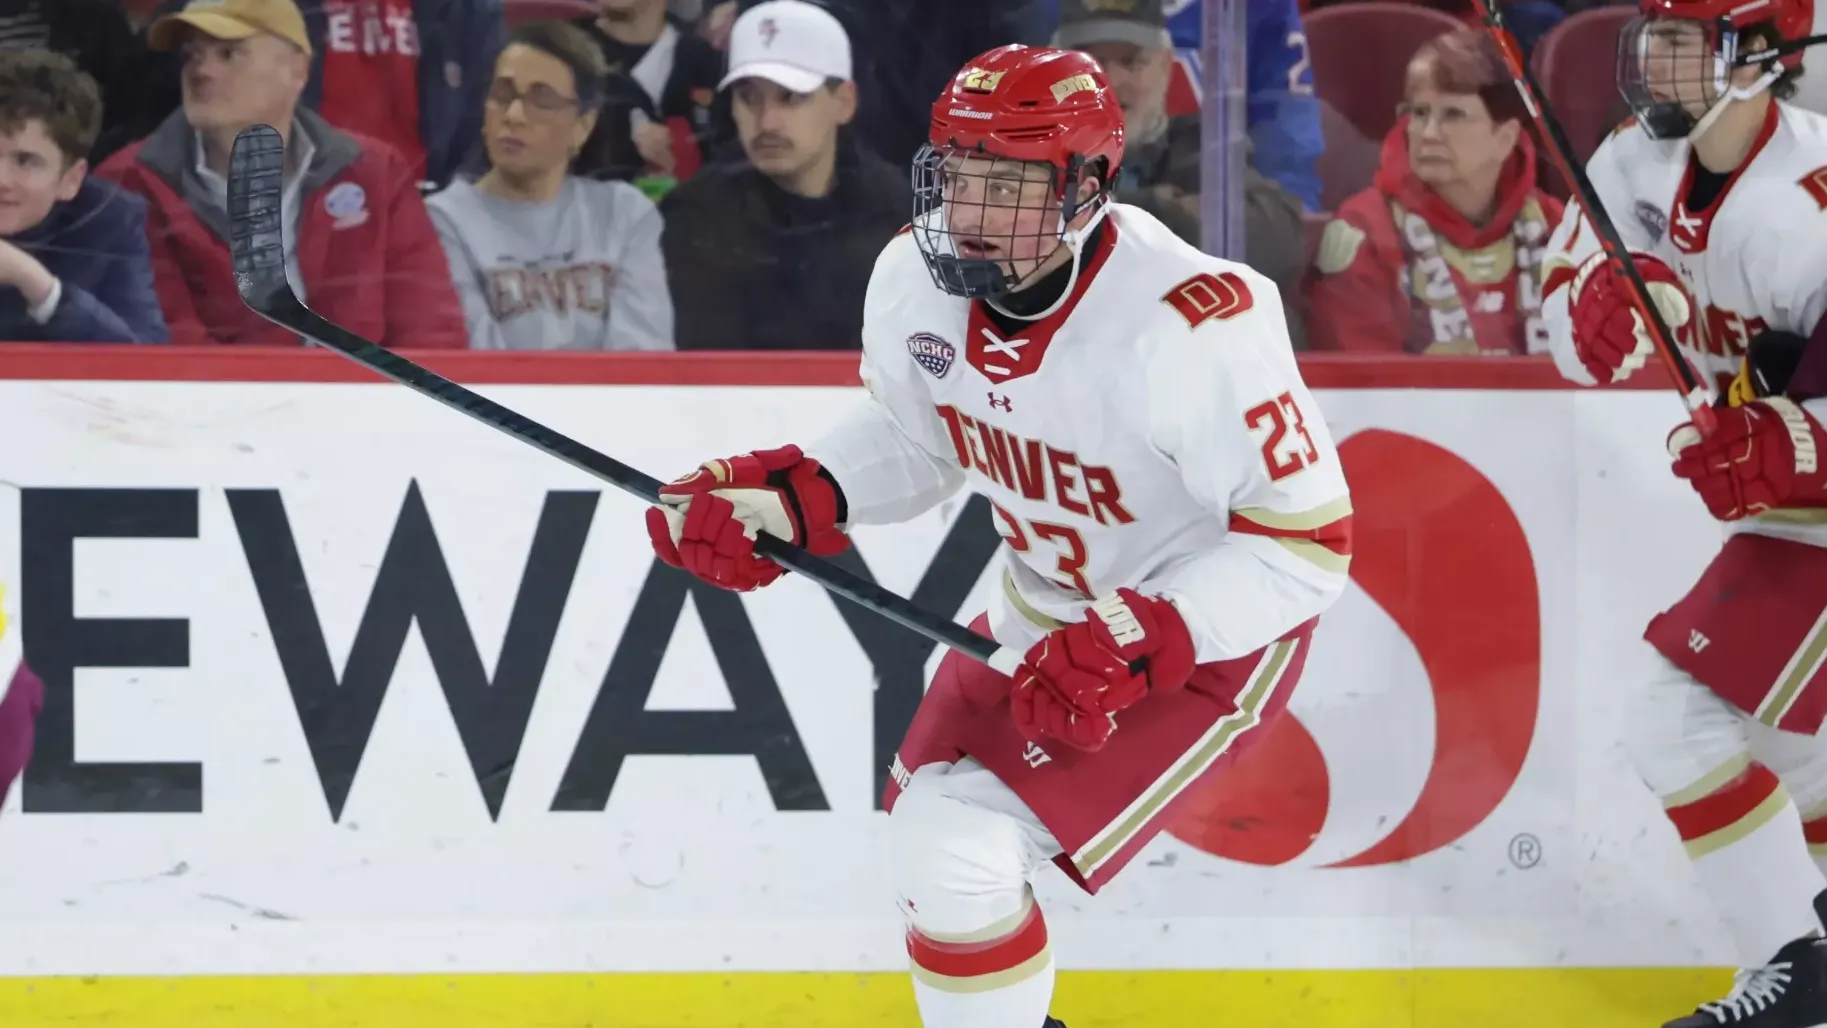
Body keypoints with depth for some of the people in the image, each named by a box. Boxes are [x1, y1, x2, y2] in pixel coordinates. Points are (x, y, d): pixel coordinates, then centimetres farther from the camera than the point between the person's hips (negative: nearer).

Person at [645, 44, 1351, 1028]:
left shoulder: (1188, 328, -34)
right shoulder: (918, 277, -14)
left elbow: (1305, 545, -27)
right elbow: (910, 436, 6)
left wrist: (1134, 647, -35)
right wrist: (784, 493, -12)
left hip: (1207, 636, -7)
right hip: (1042, 607, 7)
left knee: (958, 847, -18)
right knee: (925, 817, 15)